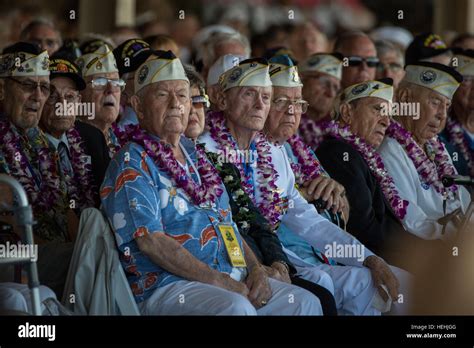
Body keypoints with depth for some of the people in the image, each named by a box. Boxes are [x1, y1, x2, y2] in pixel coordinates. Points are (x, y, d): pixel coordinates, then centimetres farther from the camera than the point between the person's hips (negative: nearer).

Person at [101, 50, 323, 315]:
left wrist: (256, 269, 3)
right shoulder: (131, 165, -3)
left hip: (233, 280, 8)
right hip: (166, 285, -8)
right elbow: (150, 241, -14)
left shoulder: (195, 155, 22)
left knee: (306, 302, -9)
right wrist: (218, 281, -17)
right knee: (237, 308, -35)